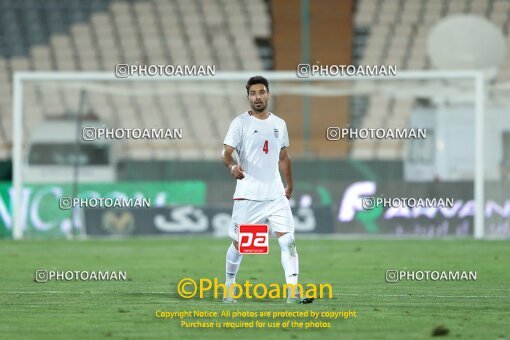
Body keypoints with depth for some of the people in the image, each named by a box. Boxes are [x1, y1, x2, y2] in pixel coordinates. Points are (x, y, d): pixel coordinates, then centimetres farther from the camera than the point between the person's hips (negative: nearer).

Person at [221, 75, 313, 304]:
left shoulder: (279, 124, 12)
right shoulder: (240, 123, -3)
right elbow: (226, 152, -12)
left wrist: (289, 186, 23)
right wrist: (232, 166, -33)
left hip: (276, 195, 4)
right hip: (247, 196, -4)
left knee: (288, 240, -9)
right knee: (239, 244, 3)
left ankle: (292, 292, -13)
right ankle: (228, 289, 21)